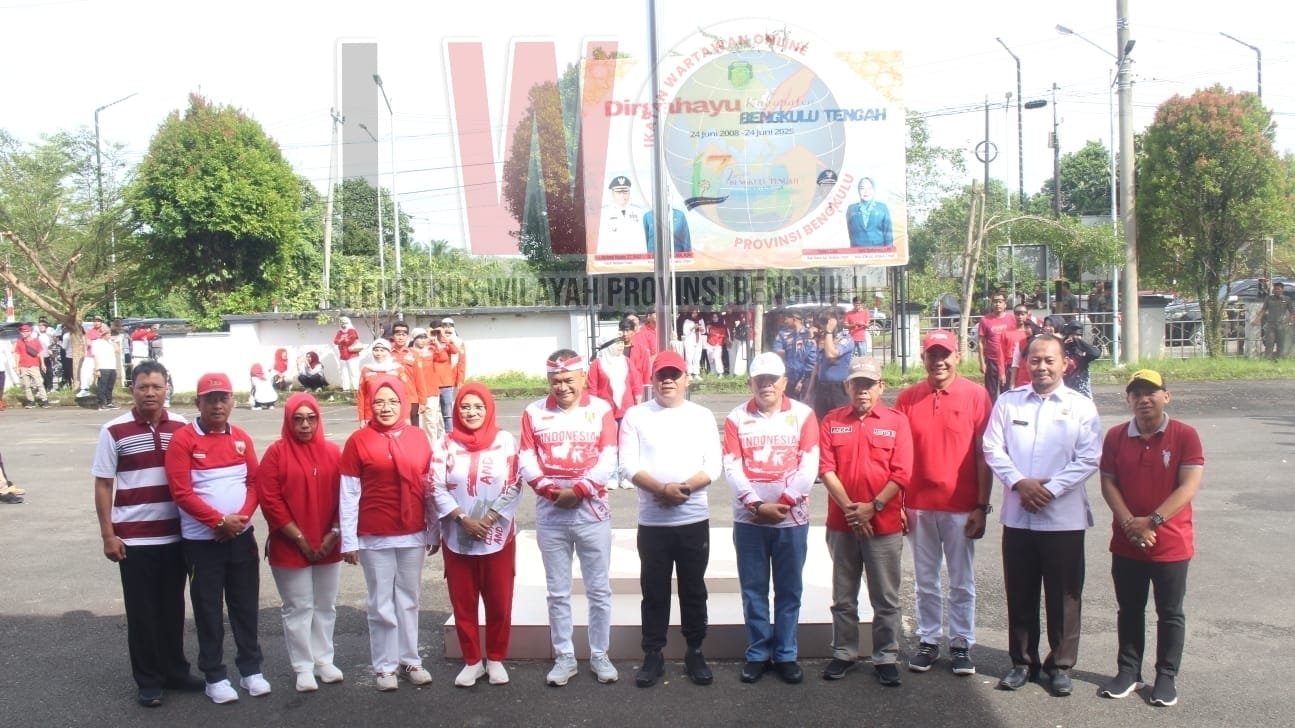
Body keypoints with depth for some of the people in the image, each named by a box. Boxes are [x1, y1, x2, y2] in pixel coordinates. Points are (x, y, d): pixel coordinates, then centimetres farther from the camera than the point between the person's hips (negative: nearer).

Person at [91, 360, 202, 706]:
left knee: (173, 606, 13)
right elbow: (103, 486, -3)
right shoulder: (114, 431, -6)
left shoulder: (182, 428, 2)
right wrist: (108, 535, -7)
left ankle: (175, 671, 26)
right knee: (142, 610, 6)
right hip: (133, 538, -2)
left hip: (175, 535, 3)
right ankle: (148, 680, 17)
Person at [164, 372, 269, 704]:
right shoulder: (182, 439, -7)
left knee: (246, 605, 10)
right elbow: (181, 493, -13)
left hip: (242, 535, 4)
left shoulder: (241, 439, 6)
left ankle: (251, 669, 22)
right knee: (209, 609, 5)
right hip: (202, 538, -4)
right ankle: (214, 676, 16)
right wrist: (219, 520, -18)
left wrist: (242, 516, -11)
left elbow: (255, 482, 6)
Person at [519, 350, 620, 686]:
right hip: (550, 513, 1)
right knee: (558, 591, 10)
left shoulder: (601, 410, -1)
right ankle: (564, 657, 21)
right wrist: (552, 491, -17)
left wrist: (579, 489, -17)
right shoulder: (533, 413, 2)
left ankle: (599, 655, 21)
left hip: (592, 511, -1)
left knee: (599, 589, 8)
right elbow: (526, 462, -2)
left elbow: (608, 460, -6)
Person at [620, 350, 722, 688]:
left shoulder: (703, 416, 4)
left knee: (693, 589, 10)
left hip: (694, 519, 1)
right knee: (654, 591, 8)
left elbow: (713, 466, -2)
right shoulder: (635, 416, 1)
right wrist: (662, 488, -21)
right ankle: (653, 655, 19)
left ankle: (695, 652, 23)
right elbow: (629, 464, -7)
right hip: (652, 521, -1)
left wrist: (685, 487, -19)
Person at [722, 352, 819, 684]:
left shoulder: (803, 415, 0)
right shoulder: (736, 418, 1)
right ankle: (757, 654, 19)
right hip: (748, 518, 0)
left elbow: (809, 466, -6)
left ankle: (786, 655, 19)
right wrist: (757, 505, -15)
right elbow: (732, 468, -5)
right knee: (753, 590, 7)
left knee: (789, 591, 8)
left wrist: (784, 502, -14)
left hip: (792, 518, 0)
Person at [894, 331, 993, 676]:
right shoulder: (908, 398, 1)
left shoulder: (976, 395, -4)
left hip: (961, 507, -2)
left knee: (962, 581, 10)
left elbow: (983, 455, -4)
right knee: (925, 580, 12)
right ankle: (928, 641, 24)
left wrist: (982, 507, -6)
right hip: (919, 506, 2)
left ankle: (961, 645, 22)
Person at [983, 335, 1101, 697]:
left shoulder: (1081, 406, -1)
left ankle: (1061, 665, 22)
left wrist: (1050, 490, -15)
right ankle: (1023, 661, 25)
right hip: (1017, 515, 2)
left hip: (1065, 518, -2)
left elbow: (1088, 459, -7)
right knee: (1020, 594, 11)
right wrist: (1019, 483, -14)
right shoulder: (1008, 402, 5)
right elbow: (993, 449, 0)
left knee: (1063, 596, 7)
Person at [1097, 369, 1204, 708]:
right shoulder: (1115, 436, 1)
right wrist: (1130, 523, -14)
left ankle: (1166, 676, 22)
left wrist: (1152, 521, -19)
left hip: (1171, 544, -2)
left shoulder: (1185, 435, -8)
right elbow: (1108, 483, -1)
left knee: (1170, 613, 9)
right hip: (1126, 544, 3)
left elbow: (1189, 486, -14)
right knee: (1129, 611, 13)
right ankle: (1128, 671, 25)